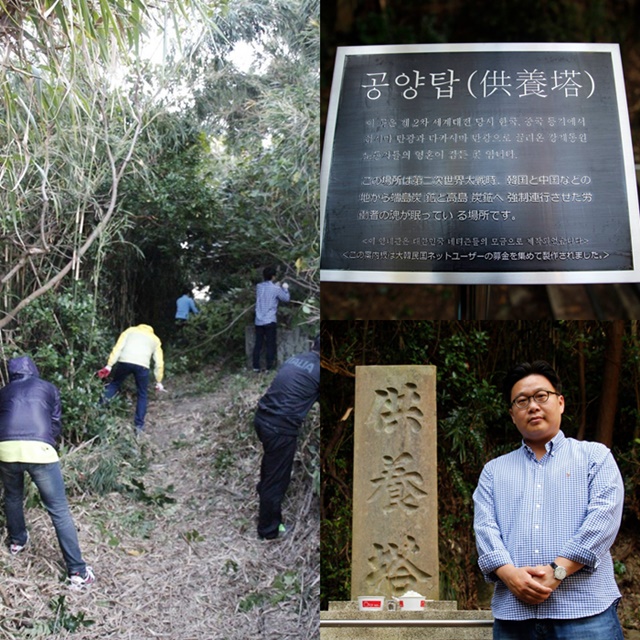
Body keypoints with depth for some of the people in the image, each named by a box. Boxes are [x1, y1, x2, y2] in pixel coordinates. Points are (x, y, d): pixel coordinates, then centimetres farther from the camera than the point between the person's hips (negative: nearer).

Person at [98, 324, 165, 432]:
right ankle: (139, 425, 13)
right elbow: (159, 362, 23)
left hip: (124, 361, 0)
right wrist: (159, 381, 29)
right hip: (142, 365, 0)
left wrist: (109, 365, 6)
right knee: (142, 395, 16)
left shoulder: (130, 330, 28)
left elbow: (118, 348, 11)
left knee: (115, 383, 25)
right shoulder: (155, 339, 30)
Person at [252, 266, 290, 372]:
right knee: (270, 344, 2)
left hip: (259, 321, 5)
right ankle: (269, 367, 3)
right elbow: (286, 299, 4)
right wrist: (285, 288, 20)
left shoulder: (259, 287, 6)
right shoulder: (275, 289, -9)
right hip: (270, 321, -5)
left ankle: (256, 366, 10)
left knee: (258, 344, 9)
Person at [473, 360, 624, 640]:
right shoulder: (494, 470, 17)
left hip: (585, 610, -2)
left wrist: (558, 571, -15)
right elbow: (485, 528, 5)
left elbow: (603, 517, -4)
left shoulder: (595, 456, 10)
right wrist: (509, 573, -15)